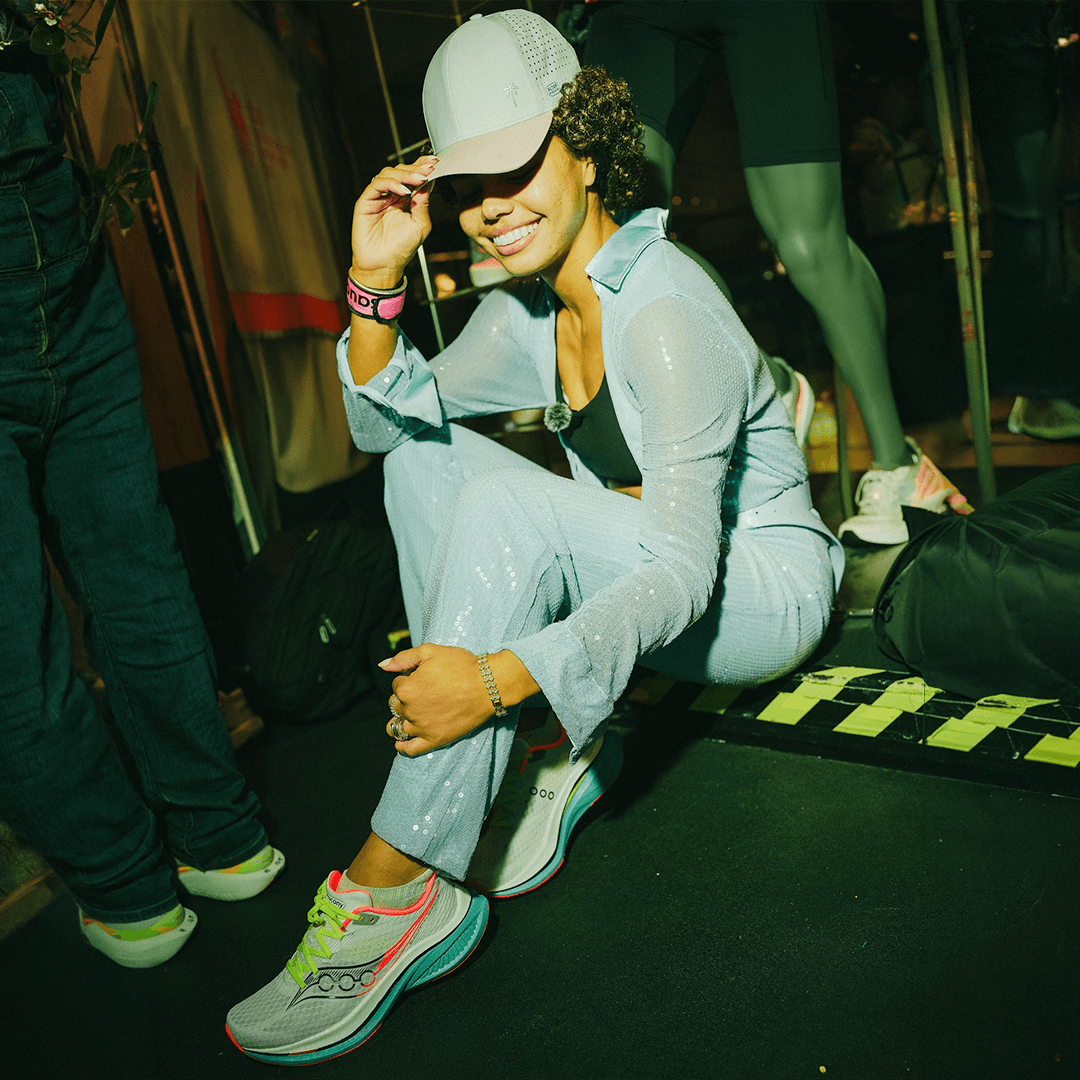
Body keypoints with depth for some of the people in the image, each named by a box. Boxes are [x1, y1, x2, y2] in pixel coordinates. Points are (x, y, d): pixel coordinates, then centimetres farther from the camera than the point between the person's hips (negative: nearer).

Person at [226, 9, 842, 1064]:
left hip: (764, 584, -7)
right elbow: (388, 420, 3)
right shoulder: (528, 305, 0)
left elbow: (684, 572, -30)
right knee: (425, 459, -5)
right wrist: (376, 278, -12)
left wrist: (501, 674, -41)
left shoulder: (665, 313, -24)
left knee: (507, 500, -32)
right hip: (640, 573, 8)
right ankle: (549, 746, -7)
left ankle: (394, 891, -25)